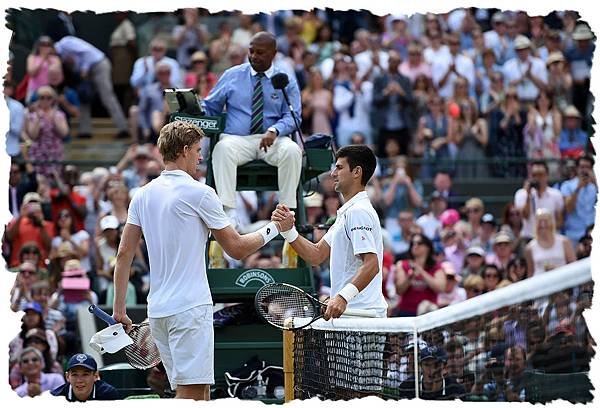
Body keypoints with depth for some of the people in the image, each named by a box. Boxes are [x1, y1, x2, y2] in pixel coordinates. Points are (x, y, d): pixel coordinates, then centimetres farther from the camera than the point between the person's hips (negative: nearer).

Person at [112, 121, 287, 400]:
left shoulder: (143, 196, 11)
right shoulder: (199, 193, -7)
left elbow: (124, 254, 10)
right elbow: (237, 249, -2)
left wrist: (119, 309, 13)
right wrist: (273, 228, 14)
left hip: (158, 311, 7)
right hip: (189, 307, -7)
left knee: (199, 392, 12)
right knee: (191, 392, -10)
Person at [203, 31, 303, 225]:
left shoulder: (286, 81, 10)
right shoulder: (232, 76, 13)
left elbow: (292, 116, 0)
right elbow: (210, 107, 15)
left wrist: (274, 131, -21)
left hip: (272, 140, 0)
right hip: (236, 138, 0)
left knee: (292, 150, -33)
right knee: (223, 148, -35)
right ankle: (228, 211, -39)